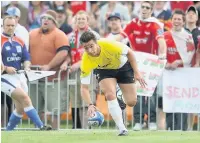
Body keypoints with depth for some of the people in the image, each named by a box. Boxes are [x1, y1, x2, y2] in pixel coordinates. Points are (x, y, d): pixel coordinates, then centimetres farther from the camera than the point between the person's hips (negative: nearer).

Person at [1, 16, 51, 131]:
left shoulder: (20, 42, 12)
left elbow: (26, 58, 12)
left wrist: (27, 67, -9)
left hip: (20, 76, 7)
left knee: (21, 108, 7)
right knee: (25, 98, -22)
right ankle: (41, 126, -27)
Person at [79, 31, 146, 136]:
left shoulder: (109, 45, -37)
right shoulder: (86, 61, -31)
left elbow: (130, 53, -18)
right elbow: (84, 87, -27)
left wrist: (136, 73, -19)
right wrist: (90, 104, -43)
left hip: (123, 66, 0)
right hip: (105, 70, 0)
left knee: (131, 102, -4)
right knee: (110, 95, -27)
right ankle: (122, 129, -17)